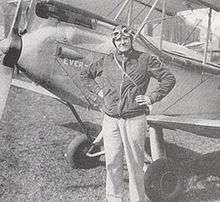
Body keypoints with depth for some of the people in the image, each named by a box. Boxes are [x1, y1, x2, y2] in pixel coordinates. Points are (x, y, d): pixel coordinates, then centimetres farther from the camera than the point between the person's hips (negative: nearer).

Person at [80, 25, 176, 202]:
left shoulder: (145, 60, 0)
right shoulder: (106, 61, 9)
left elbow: (169, 78, 2)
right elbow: (85, 75, 23)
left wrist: (151, 98, -4)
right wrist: (98, 91, 10)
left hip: (134, 120, -3)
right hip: (110, 120, 3)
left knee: (135, 163, 6)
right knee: (112, 163, 12)